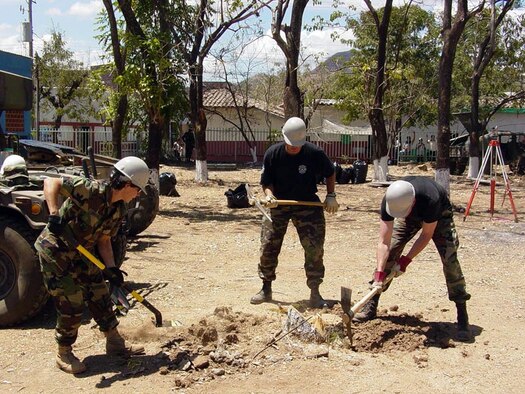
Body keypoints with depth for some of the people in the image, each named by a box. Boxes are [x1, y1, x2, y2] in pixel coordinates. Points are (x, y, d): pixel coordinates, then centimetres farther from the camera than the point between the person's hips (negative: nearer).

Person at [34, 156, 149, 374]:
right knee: (71, 303, -5)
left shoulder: (119, 209, -1)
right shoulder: (91, 190, -26)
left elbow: (103, 240, 4)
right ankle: (64, 355, 14)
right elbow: (50, 182, -27)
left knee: (100, 295, 11)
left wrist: (111, 268, -8)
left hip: (81, 253, 8)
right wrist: (54, 214, -39)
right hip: (55, 251, -8)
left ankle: (115, 342, 27)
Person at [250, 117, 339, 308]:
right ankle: (266, 289, 20)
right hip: (278, 204, 1)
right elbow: (266, 181, -3)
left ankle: (315, 293, 5)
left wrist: (331, 196, -2)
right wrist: (269, 195, -23)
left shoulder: (315, 154, -14)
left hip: (308, 204, -1)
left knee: (314, 248, -8)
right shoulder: (273, 153, -12)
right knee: (268, 246, 2)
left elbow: (330, 173, 5)